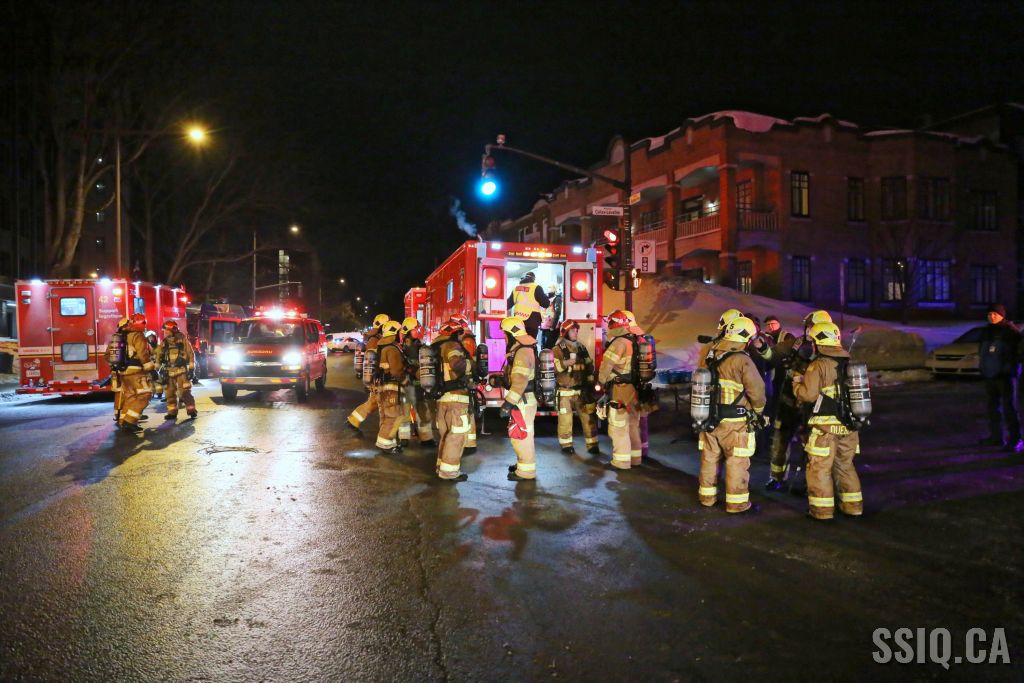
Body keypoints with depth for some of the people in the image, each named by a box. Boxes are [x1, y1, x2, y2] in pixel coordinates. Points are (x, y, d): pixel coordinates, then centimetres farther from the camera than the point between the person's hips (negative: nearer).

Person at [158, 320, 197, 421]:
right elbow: (159, 357, 13)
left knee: (185, 392, -10)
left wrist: (191, 369, -7)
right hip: (169, 372, 5)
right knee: (170, 393, 8)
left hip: (182, 371, -5)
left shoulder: (182, 339, -2)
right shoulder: (164, 342, 10)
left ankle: (192, 411, -6)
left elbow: (191, 354, -3)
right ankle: (172, 412, 17)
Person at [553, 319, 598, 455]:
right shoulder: (558, 349, -6)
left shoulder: (581, 347, 12)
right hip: (565, 391, -5)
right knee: (565, 419, 0)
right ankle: (566, 445, 14)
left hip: (582, 390, 5)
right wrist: (565, 363, -26)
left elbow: (589, 366, 18)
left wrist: (590, 383, 11)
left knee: (589, 417, 5)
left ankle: (592, 444, 14)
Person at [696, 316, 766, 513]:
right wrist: (758, 410, 4)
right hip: (734, 422, -6)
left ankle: (707, 496, 28)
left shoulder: (709, 356, 2)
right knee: (737, 462, 6)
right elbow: (757, 390, -12)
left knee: (709, 458, 17)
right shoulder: (742, 360, -17)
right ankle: (737, 502, 13)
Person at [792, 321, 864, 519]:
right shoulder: (849, 363, 8)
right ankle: (853, 505, 26)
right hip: (848, 424, 7)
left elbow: (808, 394, -19)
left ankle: (822, 509, 8)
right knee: (845, 465, 19)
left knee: (820, 468, 4)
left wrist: (797, 383, 2)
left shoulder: (818, 365, -13)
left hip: (825, 425, -7)